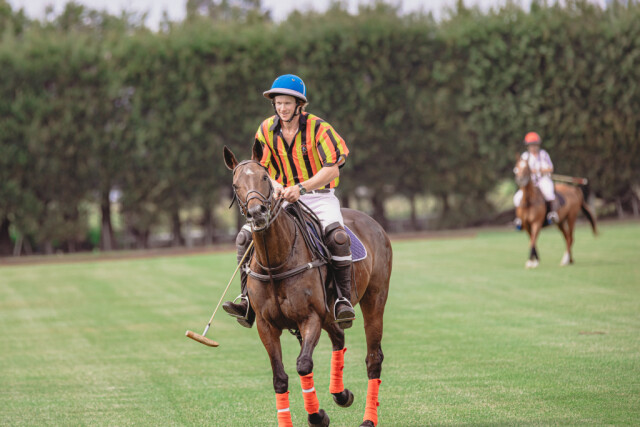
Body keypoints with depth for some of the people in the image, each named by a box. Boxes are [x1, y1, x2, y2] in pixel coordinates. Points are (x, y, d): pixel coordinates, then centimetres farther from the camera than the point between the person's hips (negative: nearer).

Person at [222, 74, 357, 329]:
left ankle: (343, 300, -24)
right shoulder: (267, 130, 1)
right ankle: (248, 301, -9)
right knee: (246, 236, -14)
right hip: (284, 199, 4)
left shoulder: (318, 128, -11)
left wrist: (301, 188, -28)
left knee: (337, 236, -34)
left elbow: (331, 169, -16)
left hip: (319, 196, -4)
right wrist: (274, 186, -19)